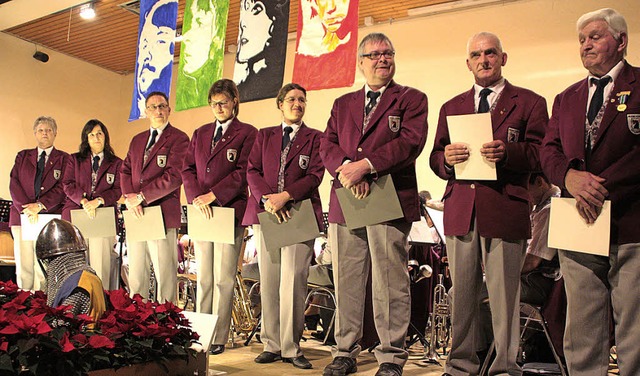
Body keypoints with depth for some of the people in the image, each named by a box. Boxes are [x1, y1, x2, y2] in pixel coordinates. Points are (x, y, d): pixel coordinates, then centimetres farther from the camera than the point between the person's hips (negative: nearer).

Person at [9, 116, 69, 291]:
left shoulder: (63, 158, 11)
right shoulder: (22, 156, 19)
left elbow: (62, 188, -1)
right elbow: (14, 183, 7)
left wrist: (40, 206, -12)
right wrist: (25, 207, -9)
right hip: (22, 216, 3)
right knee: (23, 265, -1)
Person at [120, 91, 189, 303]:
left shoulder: (178, 139, -3)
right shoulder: (137, 140, 19)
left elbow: (174, 176, -14)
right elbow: (125, 171, 15)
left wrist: (141, 196, -14)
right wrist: (129, 198, -5)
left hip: (162, 215, -6)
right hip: (135, 215, 7)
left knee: (165, 276, -3)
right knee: (135, 276, 11)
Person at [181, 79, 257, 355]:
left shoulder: (247, 133, 2)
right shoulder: (200, 133, 18)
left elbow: (243, 173, -8)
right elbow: (188, 169, 11)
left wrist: (212, 195, -14)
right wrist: (197, 198, -7)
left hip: (230, 211, -5)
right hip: (201, 213, 5)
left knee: (223, 279, -3)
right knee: (203, 278, 9)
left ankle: (219, 338, 3)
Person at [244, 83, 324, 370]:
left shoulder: (315, 137, 10)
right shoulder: (264, 136, 18)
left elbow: (315, 175, -1)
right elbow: (252, 171, 8)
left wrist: (285, 196, -15)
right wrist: (266, 199, -10)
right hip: (264, 214, 3)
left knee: (293, 282, -8)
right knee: (268, 282, 3)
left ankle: (291, 348, 0)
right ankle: (272, 345, 10)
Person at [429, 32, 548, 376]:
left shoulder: (529, 102, 9)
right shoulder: (451, 107, 20)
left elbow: (540, 153, -2)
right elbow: (435, 158, 14)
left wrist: (506, 151, -20)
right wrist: (447, 158, -9)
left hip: (505, 209, -3)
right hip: (460, 210, 4)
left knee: (504, 295, -3)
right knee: (461, 295, 9)